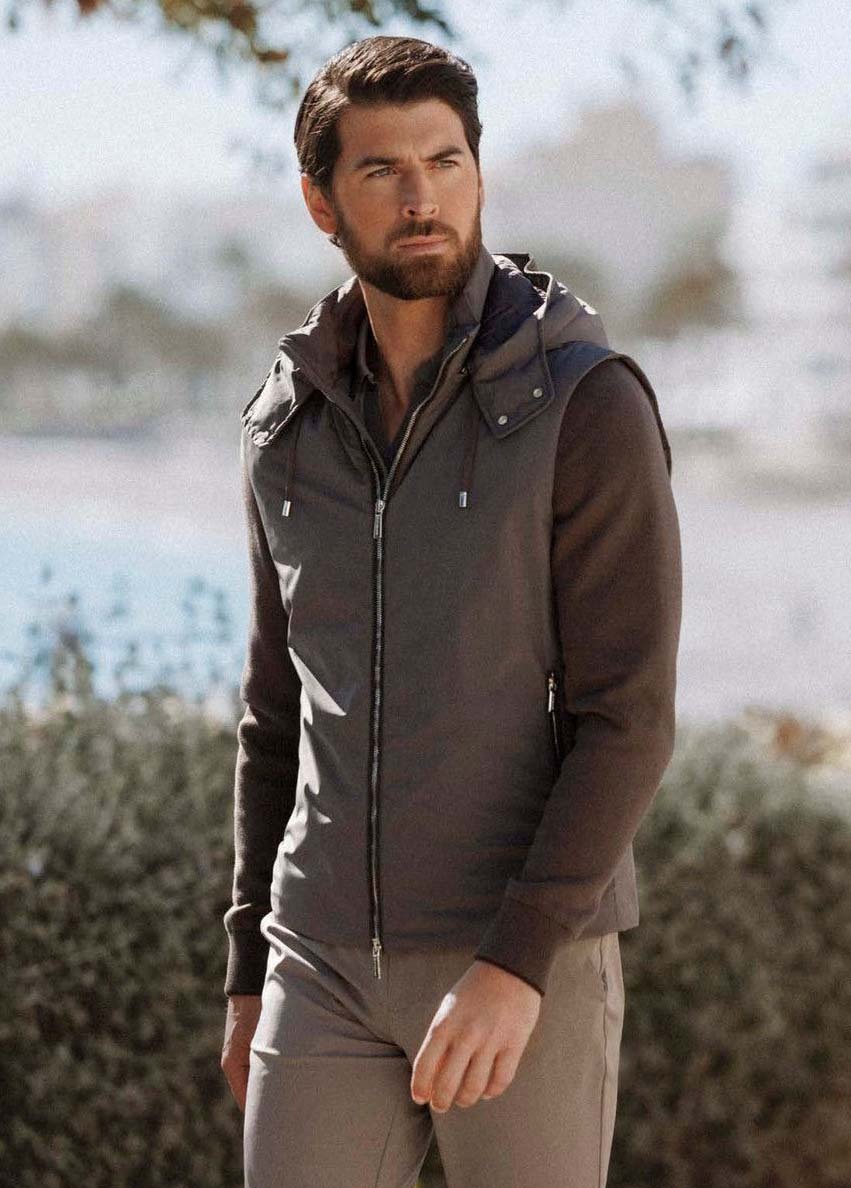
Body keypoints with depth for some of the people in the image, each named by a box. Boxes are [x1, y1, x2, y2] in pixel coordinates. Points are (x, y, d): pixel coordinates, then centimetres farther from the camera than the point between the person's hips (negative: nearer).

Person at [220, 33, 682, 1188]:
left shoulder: (592, 404, -10)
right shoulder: (293, 424, 8)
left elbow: (627, 719, -13)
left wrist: (516, 964, -23)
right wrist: (250, 975, 14)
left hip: (528, 961, -4)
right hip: (336, 964, 5)